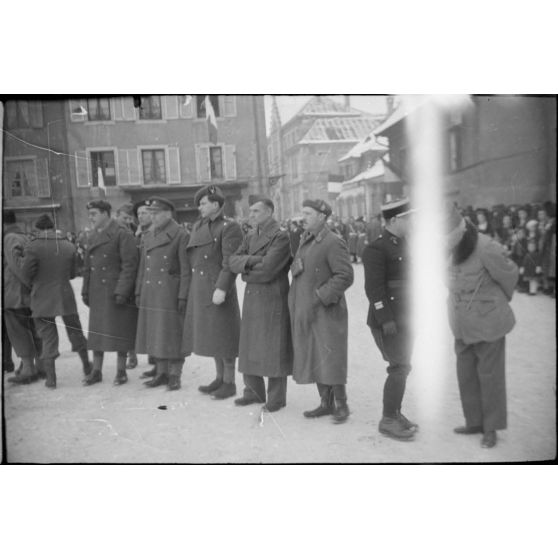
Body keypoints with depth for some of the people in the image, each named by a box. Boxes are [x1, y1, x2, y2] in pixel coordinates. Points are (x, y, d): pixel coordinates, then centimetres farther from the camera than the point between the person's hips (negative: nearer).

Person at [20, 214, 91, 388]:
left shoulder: (33, 247, -11)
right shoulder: (68, 246, 0)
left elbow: (26, 274, -9)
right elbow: (73, 273, 5)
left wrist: (34, 284, 11)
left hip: (42, 300, -2)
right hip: (66, 297, 3)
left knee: (47, 338, 6)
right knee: (75, 332, 19)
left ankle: (51, 378, 7)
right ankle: (87, 366, 32)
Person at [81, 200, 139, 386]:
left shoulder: (122, 235, -9)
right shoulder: (93, 236, 14)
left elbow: (130, 265, -14)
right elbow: (87, 266, 18)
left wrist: (122, 292, -19)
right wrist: (85, 291, 12)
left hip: (118, 292, -7)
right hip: (97, 294, 7)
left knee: (120, 332, 1)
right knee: (96, 331, 10)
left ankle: (121, 371, 13)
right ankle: (96, 371, 19)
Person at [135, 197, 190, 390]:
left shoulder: (181, 235, -7)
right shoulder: (148, 236, 13)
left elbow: (186, 269, -10)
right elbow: (143, 266, 16)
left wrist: (183, 296, -14)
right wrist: (138, 292, 12)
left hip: (171, 294, -6)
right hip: (150, 294, 6)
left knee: (173, 334, 1)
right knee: (155, 335, 11)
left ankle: (175, 376, 12)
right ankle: (161, 373, 23)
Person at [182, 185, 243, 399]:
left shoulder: (230, 227, -11)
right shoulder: (199, 226, 13)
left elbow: (230, 262, -18)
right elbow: (192, 257, 16)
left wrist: (221, 288, -24)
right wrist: (192, 288, 12)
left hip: (218, 288, -8)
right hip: (199, 288, 8)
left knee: (223, 336, 0)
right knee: (211, 335, 15)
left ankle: (229, 382, 11)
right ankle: (220, 378, 27)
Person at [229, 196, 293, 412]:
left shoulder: (281, 237, -11)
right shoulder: (250, 238, 14)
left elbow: (267, 270, -19)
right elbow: (233, 262, 2)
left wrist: (247, 272, -3)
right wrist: (251, 260, -16)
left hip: (273, 300, -7)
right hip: (251, 299, 7)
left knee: (273, 350, 1)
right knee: (249, 348, 13)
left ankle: (277, 398, 13)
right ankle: (254, 392, 28)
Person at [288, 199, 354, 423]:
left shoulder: (333, 243, -14)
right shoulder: (304, 241, 13)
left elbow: (345, 276, -18)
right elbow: (296, 269, 21)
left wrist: (321, 297, -19)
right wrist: (295, 267, -3)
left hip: (327, 312, -8)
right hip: (305, 312, 8)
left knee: (331, 359, -2)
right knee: (314, 358, 13)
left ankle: (341, 405, 14)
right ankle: (326, 403, 25)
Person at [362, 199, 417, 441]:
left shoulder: (405, 244, 13)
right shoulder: (376, 249, -14)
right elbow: (374, 287, -19)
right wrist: (386, 319, -22)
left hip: (405, 318, 8)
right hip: (388, 320, -8)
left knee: (401, 367, 14)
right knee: (400, 368, -7)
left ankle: (395, 414, 27)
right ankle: (388, 420, 6)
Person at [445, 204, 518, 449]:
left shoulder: (486, 248, -21)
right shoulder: (448, 250, -2)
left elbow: (509, 274, -6)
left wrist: (501, 300, 10)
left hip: (488, 322, -6)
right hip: (463, 325, 6)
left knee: (490, 375, 5)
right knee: (466, 375, 13)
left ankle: (491, 428, 18)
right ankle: (475, 422, 28)